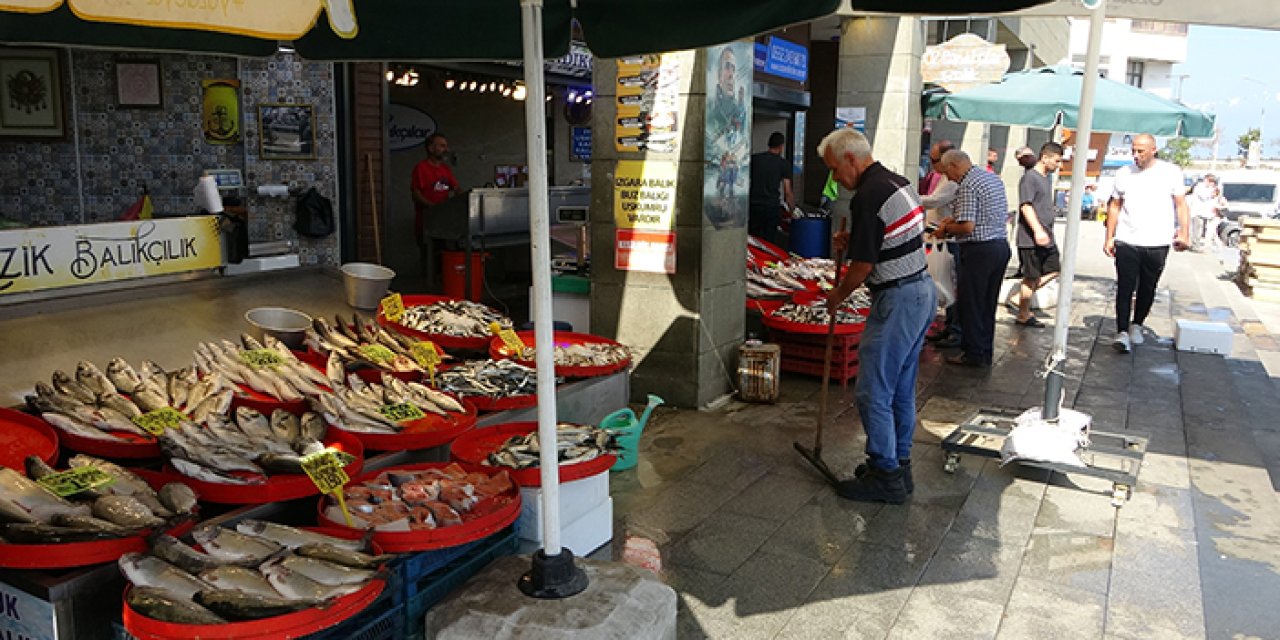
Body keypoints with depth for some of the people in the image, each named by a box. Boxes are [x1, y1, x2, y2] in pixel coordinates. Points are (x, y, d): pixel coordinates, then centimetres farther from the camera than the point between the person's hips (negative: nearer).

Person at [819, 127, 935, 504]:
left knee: (874, 391, -2)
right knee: (902, 389, 17)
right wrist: (852, 240, 10)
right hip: (923, 291, 10)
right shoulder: (898, 182, 12)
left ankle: (885, 477, 6)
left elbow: (863, 265, -17)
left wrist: (836, 297, -1)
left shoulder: (867, 197, -19)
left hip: (897, 300, -10)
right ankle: (899, 465, 27)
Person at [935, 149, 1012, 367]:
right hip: (1001, 245, 9)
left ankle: (974, 354, 8)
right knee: (988, 303, 15)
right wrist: (956, 219, 18)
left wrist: (946, 229, -3)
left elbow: (967, 227, -23)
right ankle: (985, 352, 23)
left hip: (979, 249, -9)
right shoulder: (994, 178, 13)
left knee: (970, 304, 3)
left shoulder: (967, 185, -16)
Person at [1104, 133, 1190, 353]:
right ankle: (1122, 333, -8)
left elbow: (1181, 204, 2)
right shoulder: (1124, 174, 7)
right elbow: (1115, 206, 12)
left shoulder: (1171, 172, 2)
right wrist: (1109, 238, 7)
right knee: (1125, 288, -6)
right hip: (1126, 242, 0)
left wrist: (1183, 233, -9)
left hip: (1157, 244, 0)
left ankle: (1136, 325, 27)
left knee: (1147, 289, 10)